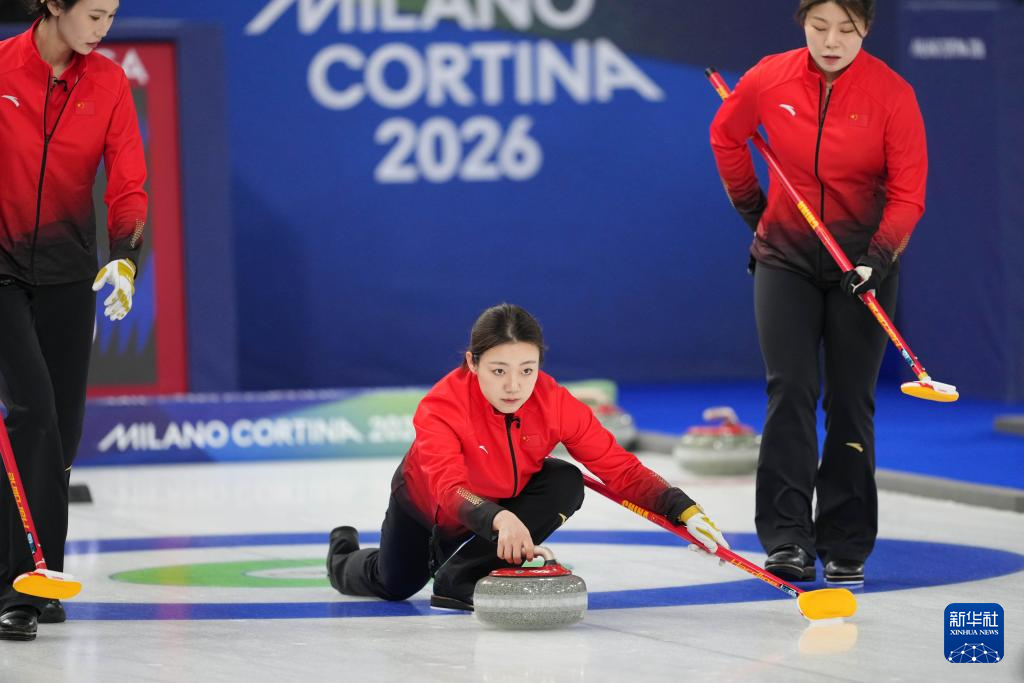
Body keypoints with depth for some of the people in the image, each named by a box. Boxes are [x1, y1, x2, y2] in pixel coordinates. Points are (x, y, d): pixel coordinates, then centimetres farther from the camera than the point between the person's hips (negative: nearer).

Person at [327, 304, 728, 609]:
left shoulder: (556, 403, -31)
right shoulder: (441, 406, -41)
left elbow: (621, 469, -29)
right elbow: (450, 490, -54)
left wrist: (684, 511, -43)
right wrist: (498, 519, -75)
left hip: (508, 496, 2)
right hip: (427, 501, -2)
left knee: (566, 485, -27)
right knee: (394, 586, 16)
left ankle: (461, 579, -18)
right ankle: (343, 555, 53)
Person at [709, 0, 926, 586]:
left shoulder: (892, 93, -13)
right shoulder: (770, 80, -7)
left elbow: (908, 193, -12)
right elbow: (727, 134, 14)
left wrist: (880, 255, -26)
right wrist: (750, 204, 13)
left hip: (863, 259, -1)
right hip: (785, 257, 1)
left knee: (851, 401, 2)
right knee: (790, 391, -10)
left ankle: (846, 547, 10)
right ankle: (788, 539, -10)